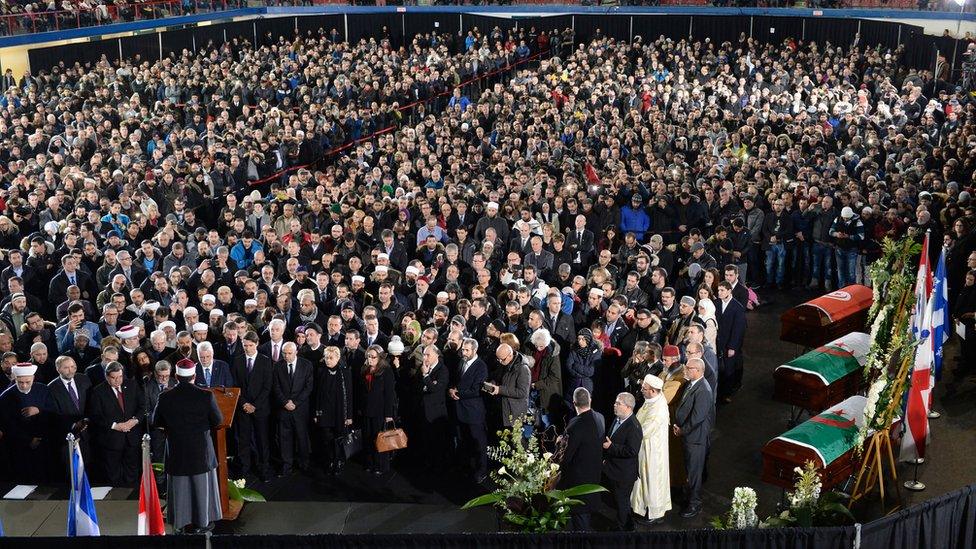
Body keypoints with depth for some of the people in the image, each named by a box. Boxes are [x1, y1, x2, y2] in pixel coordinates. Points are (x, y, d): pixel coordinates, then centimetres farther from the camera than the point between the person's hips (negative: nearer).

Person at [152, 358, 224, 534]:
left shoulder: (165, 398, -12)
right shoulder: (206, 396, -17)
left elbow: (156, 422, 0)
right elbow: (218, 421, -7)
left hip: (176, 452, 1)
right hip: (201, 451, -1)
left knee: (180, 486, 14)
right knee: (202, 485, 15)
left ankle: (184, 523, 22)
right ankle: (203, 521, 26)